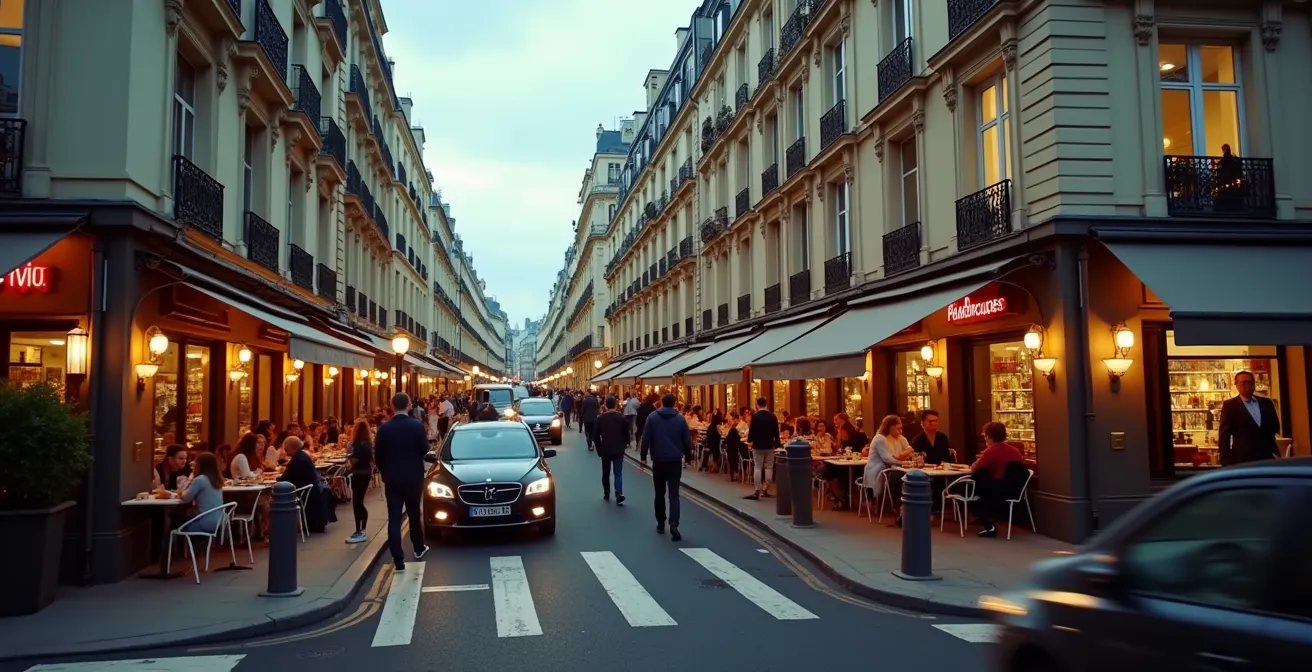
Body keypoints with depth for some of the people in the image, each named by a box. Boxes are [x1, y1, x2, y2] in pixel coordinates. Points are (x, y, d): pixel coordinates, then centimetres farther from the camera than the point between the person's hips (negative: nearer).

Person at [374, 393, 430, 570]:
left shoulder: (384, 428, -5)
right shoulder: (417, 425, -11)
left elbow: (377, 455, 0)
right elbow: (425, 451, -5)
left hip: (392, 479, 0)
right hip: (413, 477, 0)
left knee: (394, 518, 0)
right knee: (414, 514, 18)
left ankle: (398, 560, -4)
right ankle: (419, 548, 33)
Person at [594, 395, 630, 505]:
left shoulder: (600, 418, -5)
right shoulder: (622, 417, -4)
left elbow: (596, 435, -3)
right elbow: (626, 433, -1)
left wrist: (599, 447, 10)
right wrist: (625, 444, 16)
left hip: (605, 449, 0)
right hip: (618, 449, 0)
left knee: (605, 473, 15)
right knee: (618, 473, 1)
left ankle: (606, 494, 23)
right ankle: (619, 496, -14)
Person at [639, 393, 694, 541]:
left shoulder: (652, 417, 0)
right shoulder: (680, 419, 1)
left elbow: (646, 438, -4)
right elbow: (687, 440, 3)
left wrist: (643, 456, 5)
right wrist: (688, 457, 15)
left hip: (658, 460, 0)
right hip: (675, 461, 0)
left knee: (659, 494, 15)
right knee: (674, 494, -3)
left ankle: (660, 524, 21)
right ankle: (674, 525, -19)